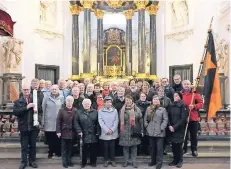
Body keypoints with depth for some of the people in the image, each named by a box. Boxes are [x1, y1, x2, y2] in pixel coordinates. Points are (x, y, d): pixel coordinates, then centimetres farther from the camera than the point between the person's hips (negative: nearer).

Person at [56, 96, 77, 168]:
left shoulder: (75, 111, 1)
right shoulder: (61, 110, -3)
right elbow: (58, 121, -5)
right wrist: (58, 131, -10)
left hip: (72, 132, 2)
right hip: (64, 132, -2)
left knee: (70, 148, 12)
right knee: (64, 148, 8)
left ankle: (69, 161, 24)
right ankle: (64, 162, 17)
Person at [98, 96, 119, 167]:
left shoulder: (115, 110, 3)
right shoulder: (101, 111, -2)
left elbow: (116, 121, -1)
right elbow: (101, 121, -7)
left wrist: (112, 130, -12)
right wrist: (107, 130, -15)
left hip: (113, 133, 1)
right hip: (105, 133, -1)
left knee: (112, 147, 9)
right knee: (105, 147, 8)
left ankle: (112, 160, 21)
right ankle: (106, 160, 20)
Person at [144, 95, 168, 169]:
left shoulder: (163, 109, -3)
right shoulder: (148, 109, 9)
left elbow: (165, 120, -7)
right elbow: (145, 119, 12)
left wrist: (161, 128, -13)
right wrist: (147, 127, 4)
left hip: (159, 132, -4)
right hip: (150, 132, 4)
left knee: (159, 148, -1)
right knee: (152, 147, 14)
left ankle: (159, 162, 8)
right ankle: (153, 161, 28)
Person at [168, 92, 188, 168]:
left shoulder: (183, 106, -7)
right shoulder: (171, 106, 8)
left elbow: (183, 118, -12)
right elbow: (168, 117, 7)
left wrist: (175, 127, -15)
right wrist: (169, 126, -8)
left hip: (179, 129, -4)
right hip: (172, 129, 4)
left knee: (178, 144, -3)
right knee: (173, 144, 7)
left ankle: (180, 160, 13)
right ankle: (175, 159, 21)